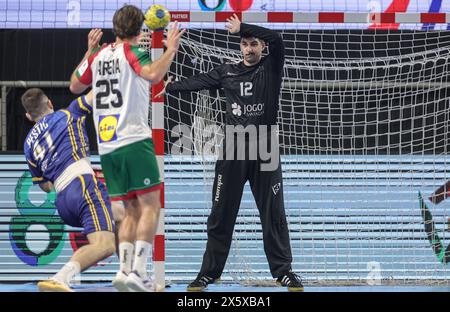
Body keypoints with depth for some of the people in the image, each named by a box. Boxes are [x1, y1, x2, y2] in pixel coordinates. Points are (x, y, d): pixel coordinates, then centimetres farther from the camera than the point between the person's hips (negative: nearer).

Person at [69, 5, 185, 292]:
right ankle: (138, 272, -17)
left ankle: (125, 269, -3)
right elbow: (152, 75, -24)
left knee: (132, 211, 12)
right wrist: (171, 49, -13)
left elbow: (75, 86, 29)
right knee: (150, 206, -5)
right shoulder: (131, 52, -4)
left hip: (107, 146, 7)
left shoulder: (97, 56, 14)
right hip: (135, 140, -7)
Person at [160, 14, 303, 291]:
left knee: (274, 215, 1)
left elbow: (277, 39, -15)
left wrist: (242, 27, -16)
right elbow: (200, 81, 2)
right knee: (221, 214, 5)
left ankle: (284, 271, 10)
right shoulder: (227, 72, 9)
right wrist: (170, 87, -10)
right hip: (232, 150, 2)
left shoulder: (271, 68, 0)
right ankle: (209, 272, 12)